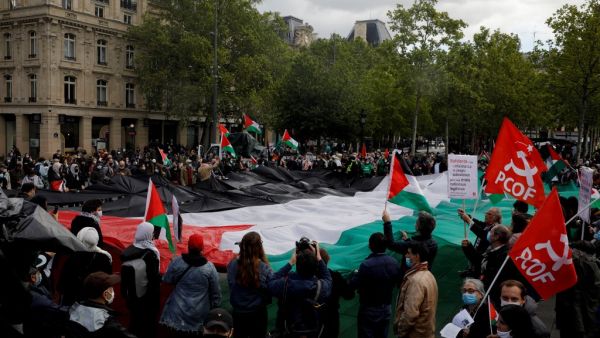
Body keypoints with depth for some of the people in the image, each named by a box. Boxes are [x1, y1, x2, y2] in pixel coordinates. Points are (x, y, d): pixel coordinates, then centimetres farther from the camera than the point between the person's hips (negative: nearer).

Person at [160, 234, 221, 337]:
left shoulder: (176, 262, -9)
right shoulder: (209, 267, -10)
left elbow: (167, 281, 5)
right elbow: (215, 293, -3)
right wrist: (215, 307, 11)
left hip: (177, 313, 1)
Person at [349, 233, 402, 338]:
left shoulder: (366, 265, -25)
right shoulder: (395, 263, -6)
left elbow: (353, 285, -18)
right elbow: (399, 280, 8)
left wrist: (355, 274, 1)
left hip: (369, 309, -6)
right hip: (387, 308, 6)